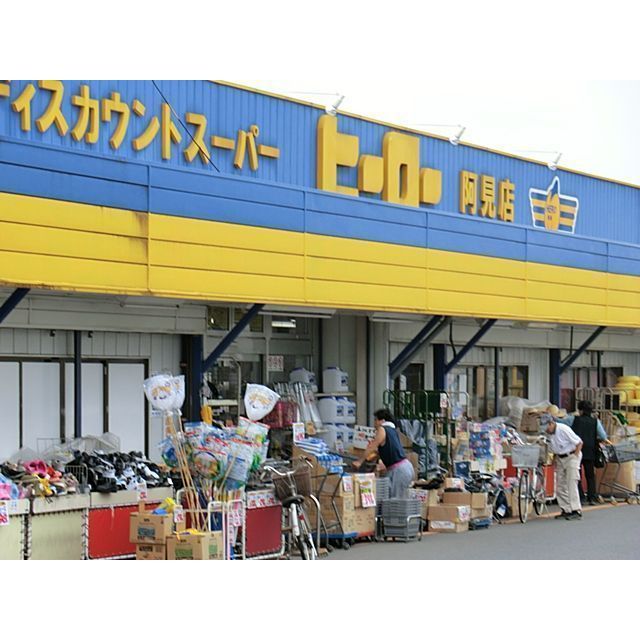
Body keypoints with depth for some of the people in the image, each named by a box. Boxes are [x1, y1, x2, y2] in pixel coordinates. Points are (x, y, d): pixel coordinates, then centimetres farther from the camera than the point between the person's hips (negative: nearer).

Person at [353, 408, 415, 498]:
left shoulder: (382, 430, -7)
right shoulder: (392, 430, 17)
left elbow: (371, 447, -7)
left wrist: (360, 462, -3)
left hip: (399, 469, -9)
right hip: (406, 466, 9)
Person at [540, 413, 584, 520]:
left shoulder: (563, 429, -23)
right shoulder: (548, 433, -2)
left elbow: (579, 443, -16)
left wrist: (575, 456, -15)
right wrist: (555, 460, 7)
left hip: (571, 456, -8)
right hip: (560, 458, 8)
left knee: (571, 483, -15)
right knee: (560, 486, 6)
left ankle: (576, 511, -17)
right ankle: (565, 510, 12)